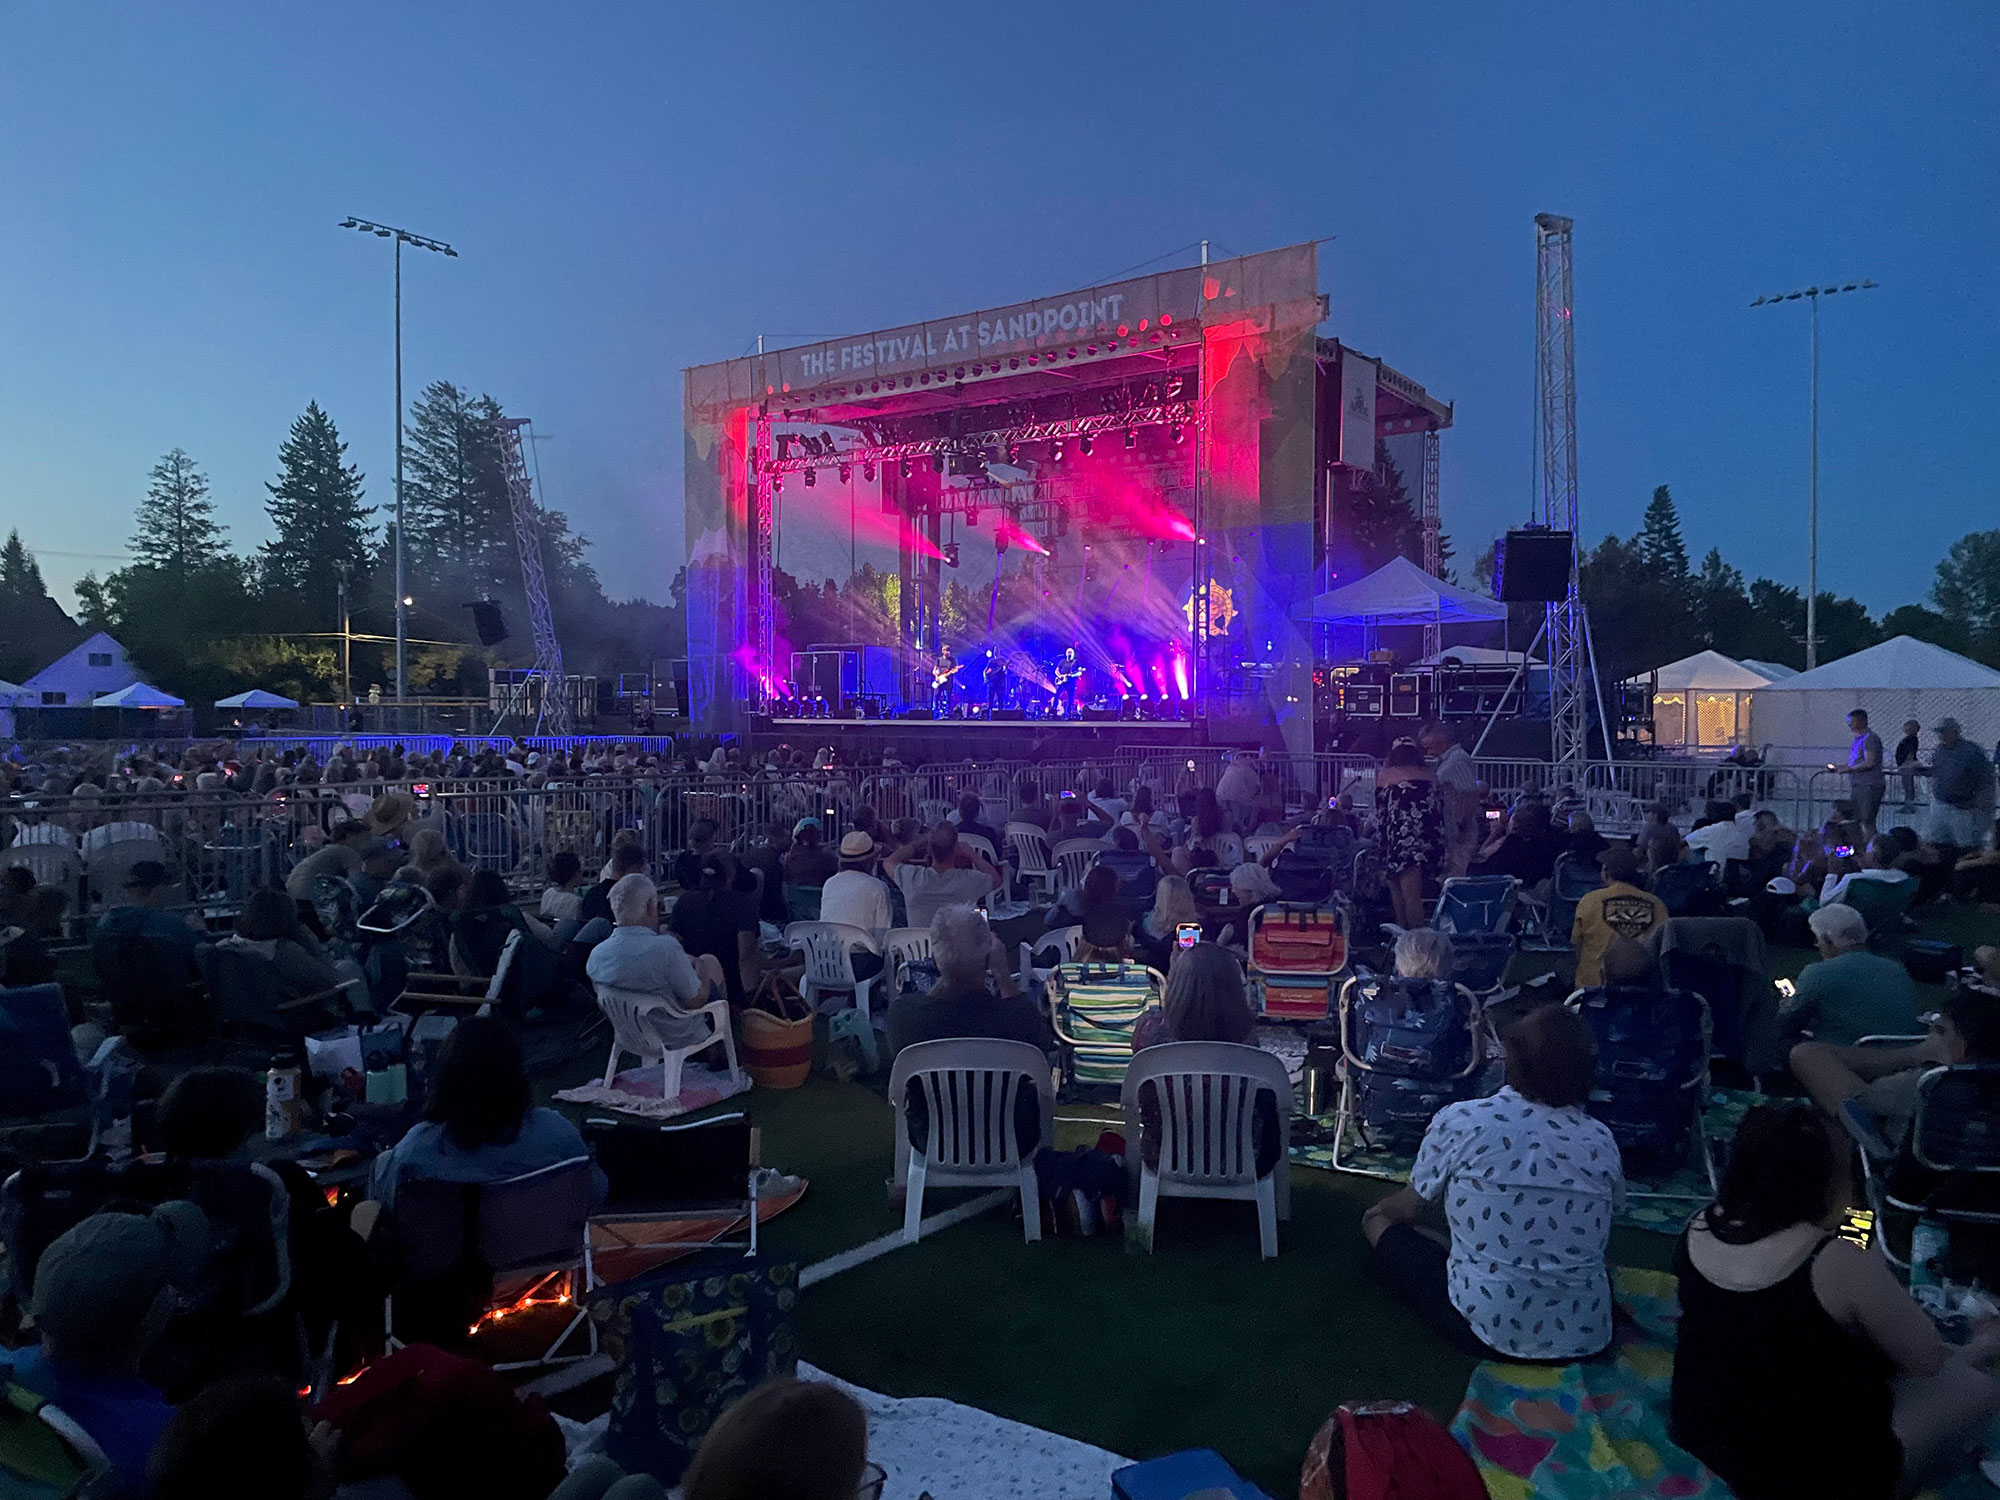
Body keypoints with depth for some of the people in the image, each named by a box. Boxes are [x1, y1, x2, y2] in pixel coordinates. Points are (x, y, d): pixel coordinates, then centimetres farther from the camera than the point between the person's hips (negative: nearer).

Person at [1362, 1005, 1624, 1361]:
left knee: (1378, 1221, 16)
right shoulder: (1601, 1141, -4)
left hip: (1487, 1331, -3)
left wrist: (1379, 1211, 26)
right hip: (1586, 1341, 3)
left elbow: (1407, 1209, 2)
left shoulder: (1459, 1122, -13)